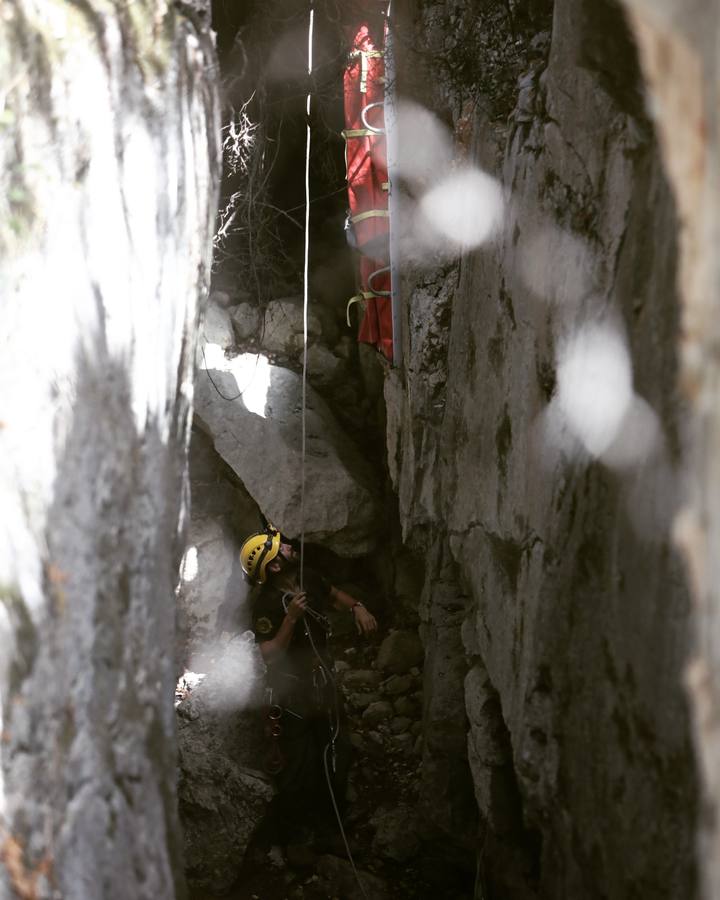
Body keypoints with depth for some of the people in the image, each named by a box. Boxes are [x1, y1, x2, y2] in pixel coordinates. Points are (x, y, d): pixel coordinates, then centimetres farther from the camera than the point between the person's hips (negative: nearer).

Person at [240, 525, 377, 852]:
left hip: (323, 685, 7)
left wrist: (356, 607, 0)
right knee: (299, 767, -1)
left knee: (336, 757, 15)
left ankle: (327, 826, 32)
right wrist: (291, 618, -33)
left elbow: (334, 594, 19)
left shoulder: (308, 580, -2)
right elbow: (270, 655, -24)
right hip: (293, 697, -7)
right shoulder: (266, 604, -22)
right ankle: (284, 832, 19)